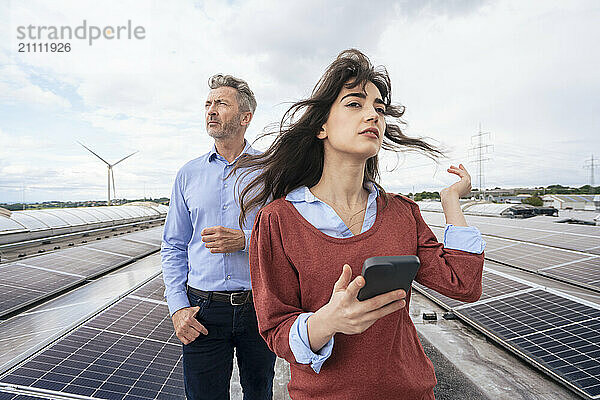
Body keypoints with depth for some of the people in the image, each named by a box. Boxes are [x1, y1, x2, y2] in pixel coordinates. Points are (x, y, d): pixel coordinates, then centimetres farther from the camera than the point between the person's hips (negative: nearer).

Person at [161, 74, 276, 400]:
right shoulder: (189, 174, 6)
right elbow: (173, 247, 7)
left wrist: (245, 239, -18)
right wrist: (178, 306, -3)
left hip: (258, 306, -1)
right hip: (202, 310, 2)